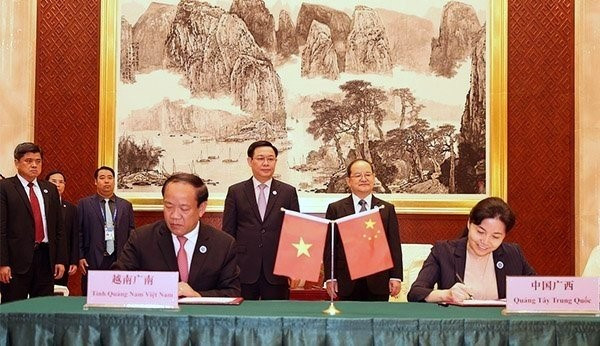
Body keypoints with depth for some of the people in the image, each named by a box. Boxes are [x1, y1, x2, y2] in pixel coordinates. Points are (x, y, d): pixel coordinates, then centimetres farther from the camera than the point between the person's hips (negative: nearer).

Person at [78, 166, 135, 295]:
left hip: (120, 260, 2)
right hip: (93, 262, -1)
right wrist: (80, 257, -4)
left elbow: (132, 234, 12)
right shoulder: (84, 204, 7)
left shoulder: (126, 205, 12)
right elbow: (78, 233, 3)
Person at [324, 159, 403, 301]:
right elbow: (329, 246, 3)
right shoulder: (335, 209, 5)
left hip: (378, 284, 1)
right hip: (348, 283, -1)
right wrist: (330, 278, -3)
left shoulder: (387, 209, 9)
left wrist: (396, 277, -1)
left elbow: (394, 245, 6)